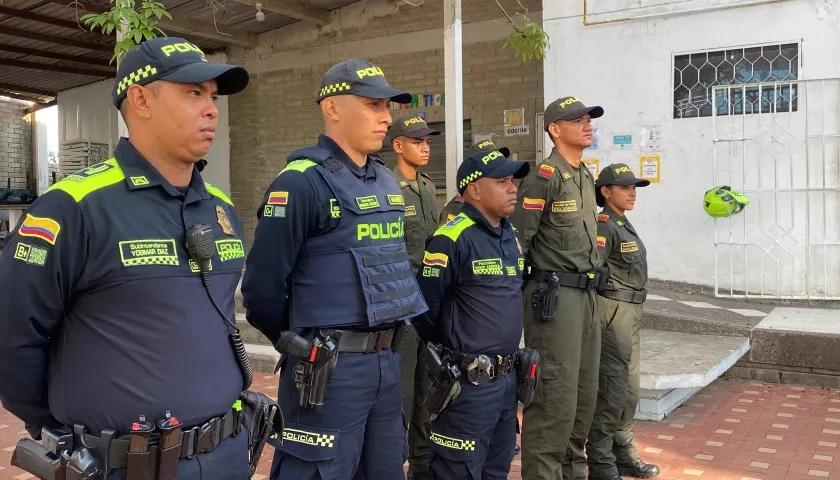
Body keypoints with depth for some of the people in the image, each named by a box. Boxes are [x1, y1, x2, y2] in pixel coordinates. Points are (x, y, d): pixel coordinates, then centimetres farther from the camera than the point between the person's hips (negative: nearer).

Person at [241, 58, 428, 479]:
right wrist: (301, 343, 1)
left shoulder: (387, 182, 11)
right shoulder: (302, 181, -14)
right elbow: (261, 288, -15)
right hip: (330, 368, -8)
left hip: (387, 361, 8)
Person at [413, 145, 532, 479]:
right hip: (469, 383, -8)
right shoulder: (452, 239, -17)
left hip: (508, 378, 8)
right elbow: (425, 305, -16)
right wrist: (443, 355, -3)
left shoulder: (511, 236, 11)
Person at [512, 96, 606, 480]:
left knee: (585, 390, 15)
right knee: (556, 393, -6)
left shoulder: (586, 178, 15)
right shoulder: (544, 178, -13)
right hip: (554, 295, -9)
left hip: (586, 294, 9)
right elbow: (516, 240, -15)